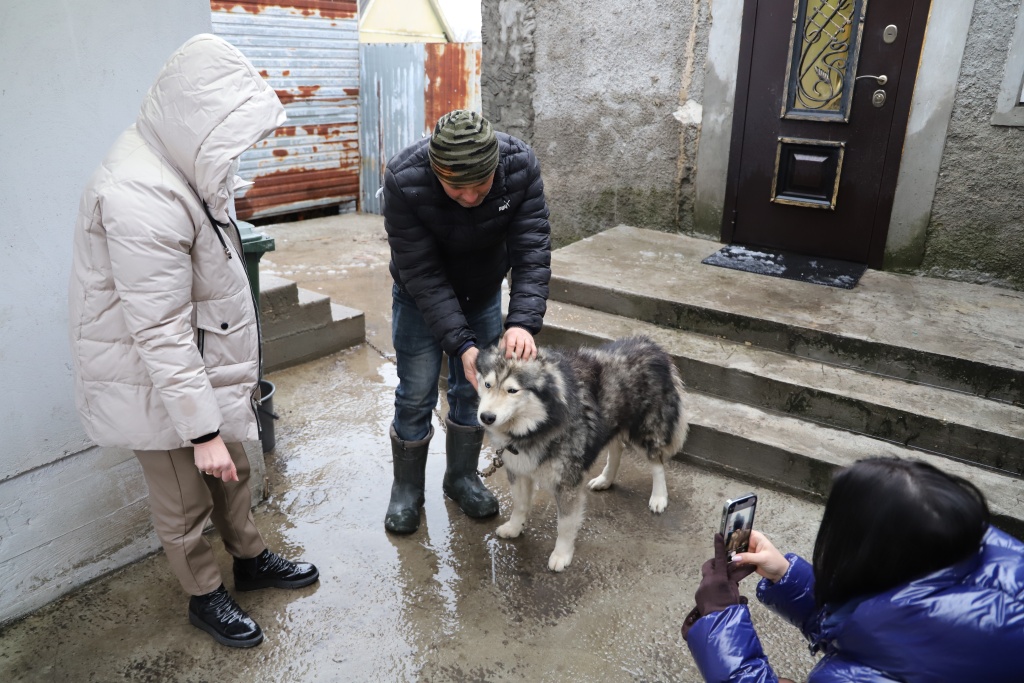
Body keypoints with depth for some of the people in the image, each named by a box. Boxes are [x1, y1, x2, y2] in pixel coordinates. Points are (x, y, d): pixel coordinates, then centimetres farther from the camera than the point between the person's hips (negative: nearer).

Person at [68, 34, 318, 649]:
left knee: (232, 467, 22)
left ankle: (251, 557, 43)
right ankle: (206, 596, 33)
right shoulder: (143, 201, -32)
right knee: (184, 498, 11)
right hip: (155, 375, -9)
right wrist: (201, 430, -25)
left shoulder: (180, 162, 0)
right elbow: (159, 332, -30)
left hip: (206, 358, 9)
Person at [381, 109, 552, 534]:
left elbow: (532, 250, -29)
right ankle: (407, 488, 24)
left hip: (484, 292, 3)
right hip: (421, 296, -2)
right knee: (416, 395, 1)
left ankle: (462, 476, 32)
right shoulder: (403, 180, -35)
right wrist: (461, 343, -39)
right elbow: (422, 274, -31)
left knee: (474, 388, 9)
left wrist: (523, 321, -44)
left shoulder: (521, 165, -28)